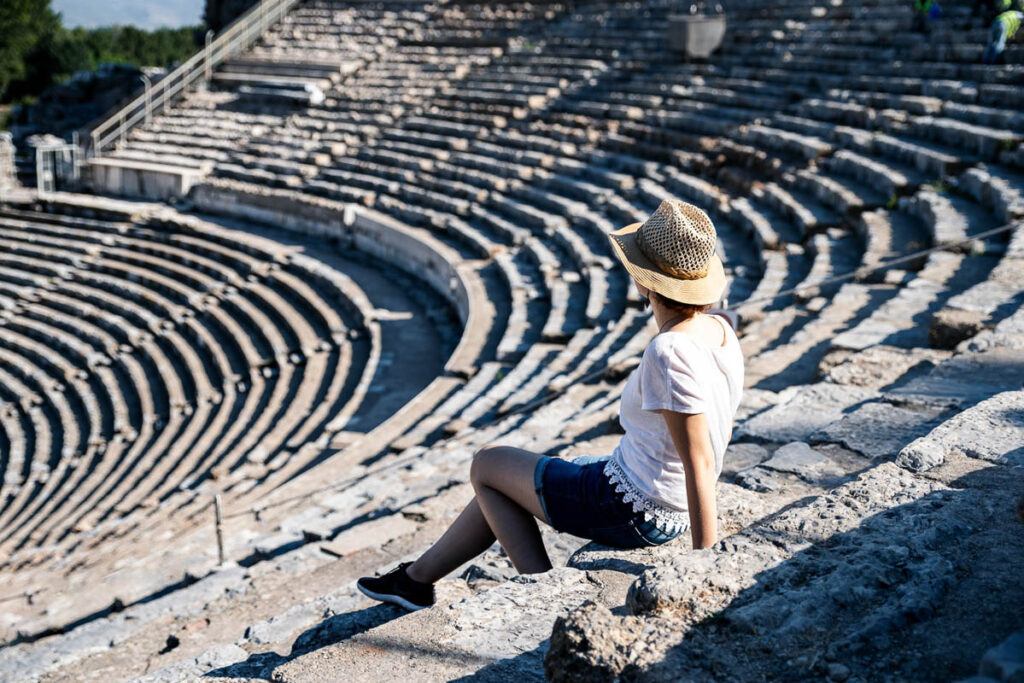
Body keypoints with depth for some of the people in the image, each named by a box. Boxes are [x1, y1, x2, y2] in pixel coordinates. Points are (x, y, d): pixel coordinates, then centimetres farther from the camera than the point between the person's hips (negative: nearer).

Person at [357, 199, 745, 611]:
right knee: (506, 483, 23)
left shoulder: (668, 352, -28)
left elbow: (699, 462, -29)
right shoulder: (720, 330, -1)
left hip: (628, 508, -9)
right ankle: (416, 578, 35)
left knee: (486, 464, 11)